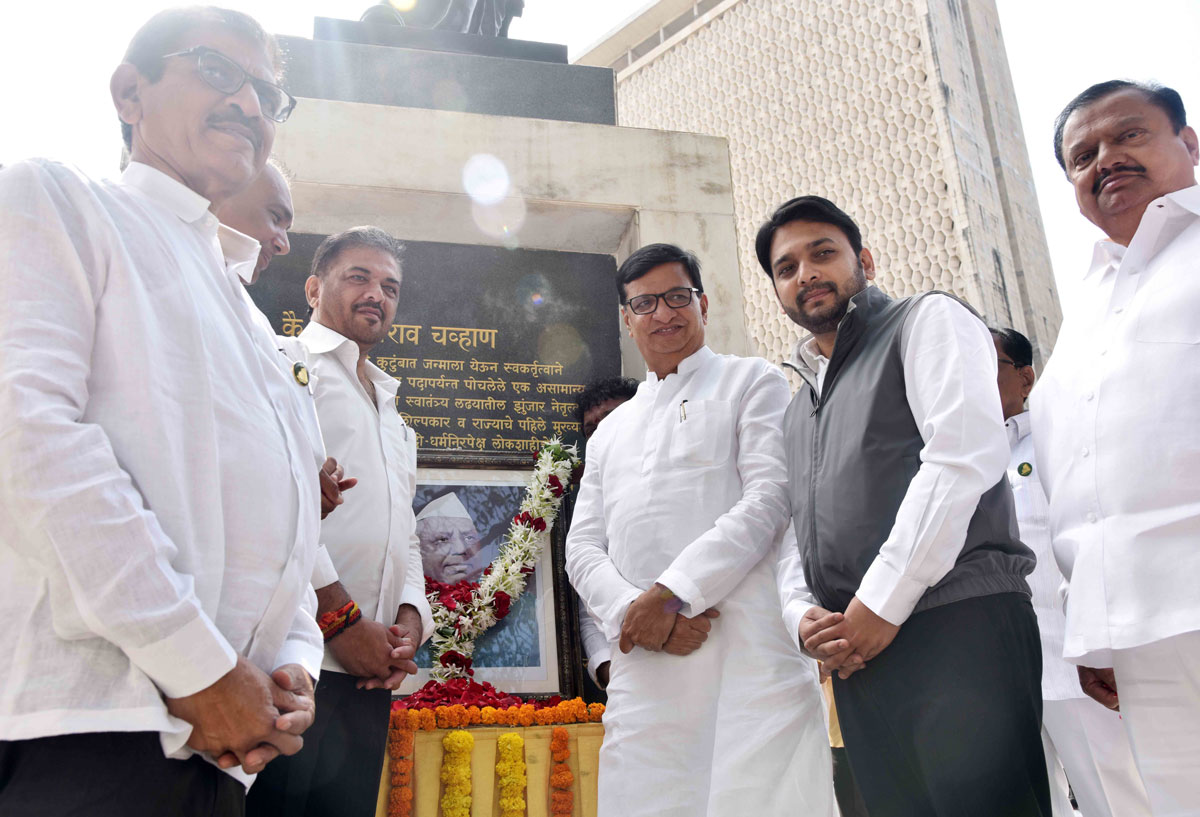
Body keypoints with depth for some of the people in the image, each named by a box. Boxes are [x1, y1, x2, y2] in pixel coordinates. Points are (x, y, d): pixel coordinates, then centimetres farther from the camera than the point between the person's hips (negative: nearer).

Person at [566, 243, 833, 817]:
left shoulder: (752, 382, 12)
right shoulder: (610, 432, 25)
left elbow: (771, 498, -4)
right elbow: (582, 546, 16)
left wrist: (671, 593, -13)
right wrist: (633, 611, -6)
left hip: (747, 656, -4)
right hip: (642, 670, 4)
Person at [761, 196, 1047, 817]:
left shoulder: (927, 320, 5)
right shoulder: (796, 406, 26)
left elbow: (964, 456, -11)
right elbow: (789, 528, 22)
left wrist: (883, 602, -14)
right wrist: (801, 613, 0)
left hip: (955, 623, -6)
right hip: (854, 653, 7)